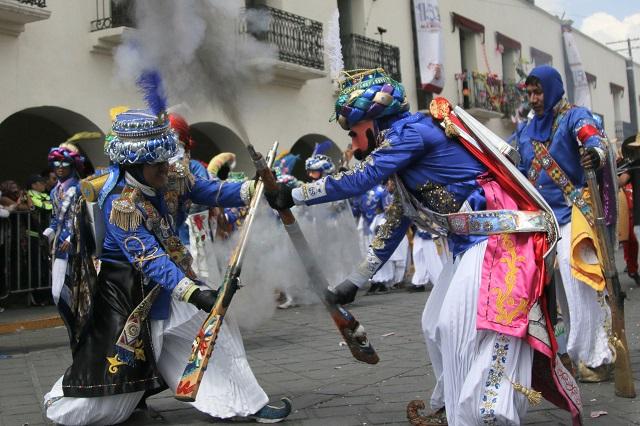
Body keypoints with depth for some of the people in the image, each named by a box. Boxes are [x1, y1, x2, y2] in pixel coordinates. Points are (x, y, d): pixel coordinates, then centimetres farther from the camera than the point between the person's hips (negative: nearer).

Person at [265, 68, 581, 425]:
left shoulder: (412, 130, -11)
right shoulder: (403, 161, 18)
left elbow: (359, 181, -16)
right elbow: (394, 225, 22)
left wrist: (293, 196, -6)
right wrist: (355, 282, 27)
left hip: (499, 236, -10)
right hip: (473, 244, 10)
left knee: (473, 324, -18)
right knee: (439, 323, 15)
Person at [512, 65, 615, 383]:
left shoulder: (574, 117, -3)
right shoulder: (526, 131, 16)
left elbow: (594, 139, -25)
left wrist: (596, 154, -47)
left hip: (572, 211, -6)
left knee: (577, 279, -15)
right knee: (560, 285, 7)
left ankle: (595, 355, -6)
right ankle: (581, 349, 17)